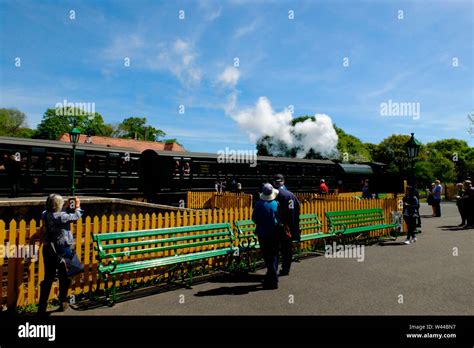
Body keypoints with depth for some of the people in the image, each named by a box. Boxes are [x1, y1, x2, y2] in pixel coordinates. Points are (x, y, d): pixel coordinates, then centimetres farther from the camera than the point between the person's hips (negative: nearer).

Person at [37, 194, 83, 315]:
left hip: (48, 251, 5)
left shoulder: (45, 215, -4)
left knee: (48, 279, 13)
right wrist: (77, 206, 8)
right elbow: (76, 216, -8)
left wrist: (64, 207, 17)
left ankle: (42, 308, 16)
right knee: (64, 279, 14)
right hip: (62, 252, -5)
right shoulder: (61, 216, -21)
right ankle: (62, 304, 27)